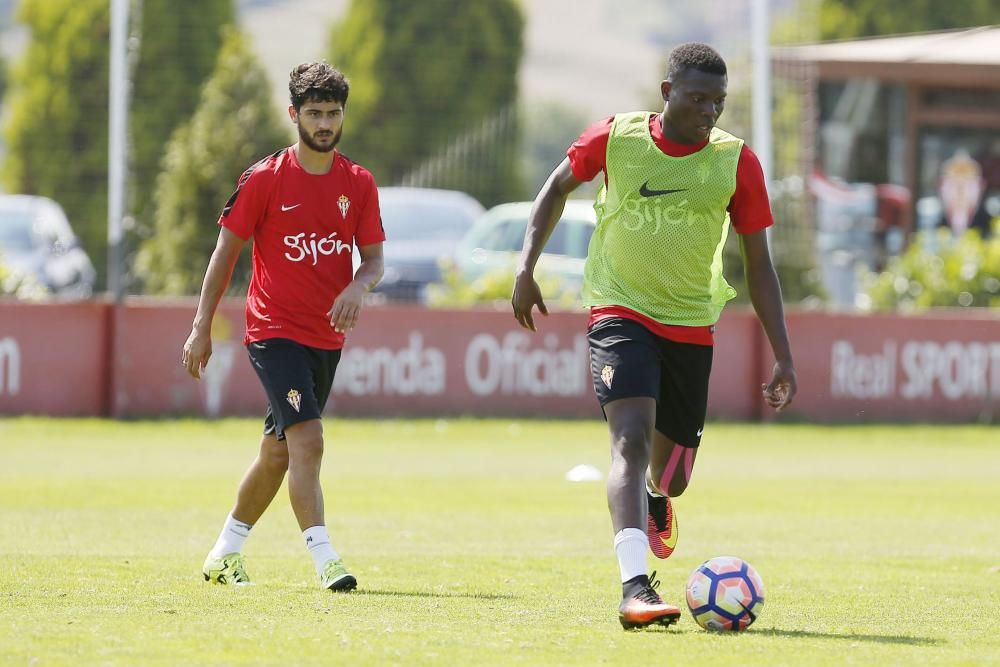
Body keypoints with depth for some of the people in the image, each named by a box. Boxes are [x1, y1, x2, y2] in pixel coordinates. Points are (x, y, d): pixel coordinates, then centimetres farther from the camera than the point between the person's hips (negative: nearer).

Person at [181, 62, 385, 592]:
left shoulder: (359, 183, 4)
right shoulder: (265, 179, -7)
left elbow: (374, 258, 6)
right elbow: (226, 251, -2)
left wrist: (358, 287, -18)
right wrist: (201, 328, -3)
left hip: (326, 337, 5)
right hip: (274, 330, -5)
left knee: (279, 451, 13)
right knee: (307, 439, -21)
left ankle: (225, 554, 29)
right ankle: (324, 559, -25)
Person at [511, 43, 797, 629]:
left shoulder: (736, 161, -6)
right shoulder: (614, 138, -7)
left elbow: (758, 262, 0)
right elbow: (558, 189, 12)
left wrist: (784, 357, -4)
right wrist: (526, 268, 4)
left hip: (692, 327, 2)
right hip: (621, 312, -2)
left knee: (672, 475, 11)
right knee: (632, 440, -25)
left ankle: (655, 498, 51)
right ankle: (636, 587, -34)